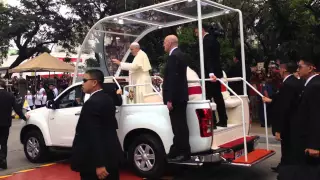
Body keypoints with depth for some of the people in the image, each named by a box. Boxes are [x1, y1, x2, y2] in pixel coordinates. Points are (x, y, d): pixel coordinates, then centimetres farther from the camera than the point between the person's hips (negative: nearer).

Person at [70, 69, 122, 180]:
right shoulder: (107, 99, 9)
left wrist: (99, 164, -24)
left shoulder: (92, 103, -20)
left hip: (95, 161, -9)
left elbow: (94, 136, -24)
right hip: (111, 155, 9)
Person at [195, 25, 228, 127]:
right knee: (218, 97, 12)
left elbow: (208, 58, -25)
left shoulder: (206, 40, -13)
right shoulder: (212, 38, 17)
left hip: (210, 74, -10)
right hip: (216, 72, 10)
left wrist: (210, 73, -34)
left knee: (208, 97, -7)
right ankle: (223, 120, 18)